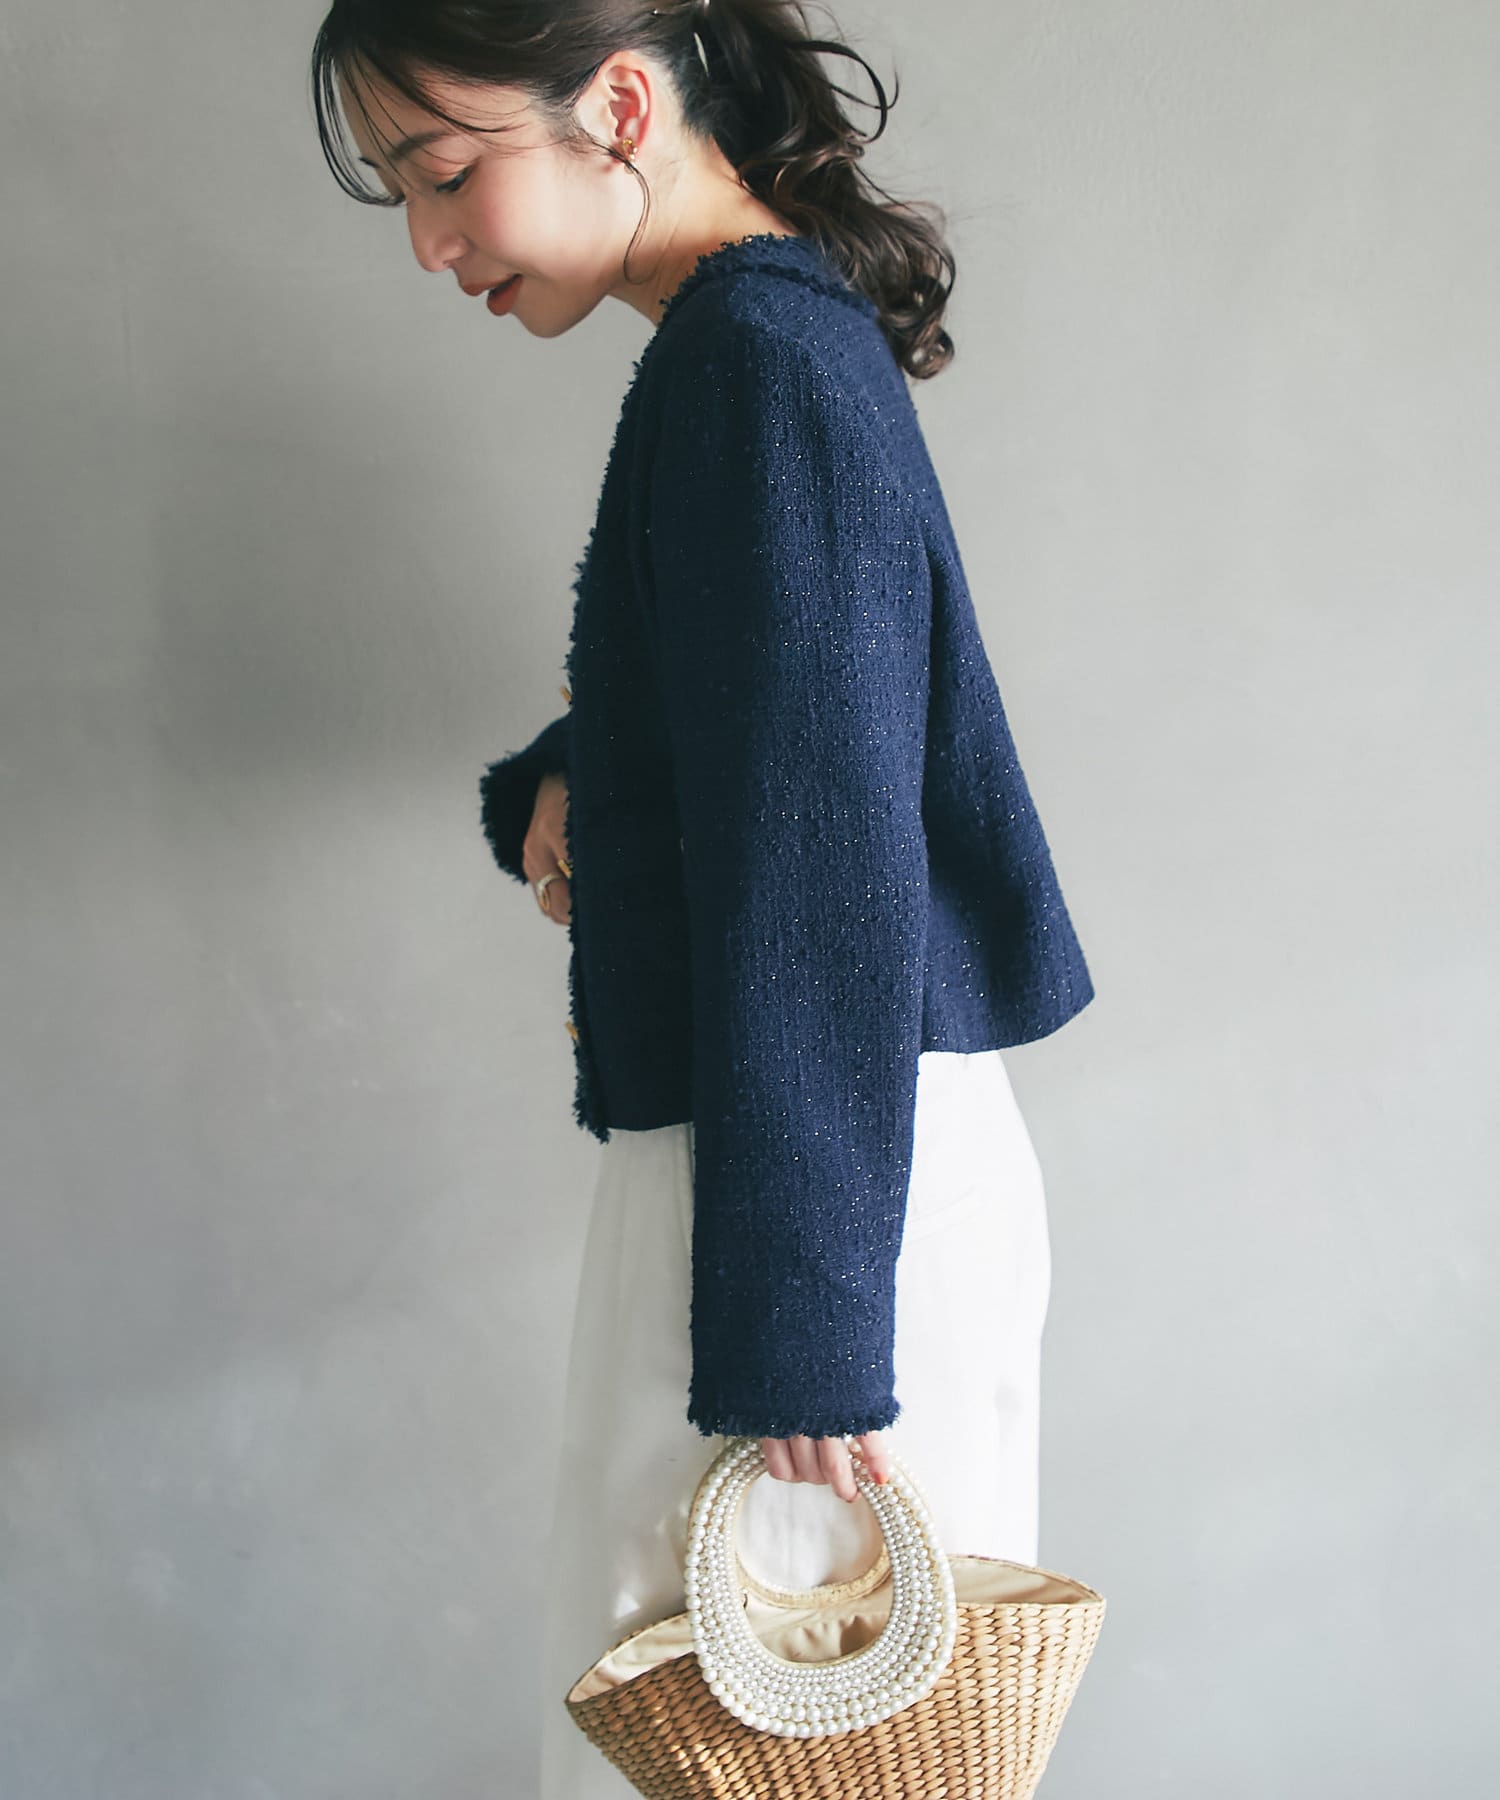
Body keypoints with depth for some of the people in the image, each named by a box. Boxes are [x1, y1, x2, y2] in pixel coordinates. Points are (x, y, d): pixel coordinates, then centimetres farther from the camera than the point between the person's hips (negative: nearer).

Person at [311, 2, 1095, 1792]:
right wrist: (560, 780, 5)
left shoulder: (760, 360, -16)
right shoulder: (794, 336, 14)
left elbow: (817, 855, -22)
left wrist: (801, 1334, -20)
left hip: (826, 1160, -10)